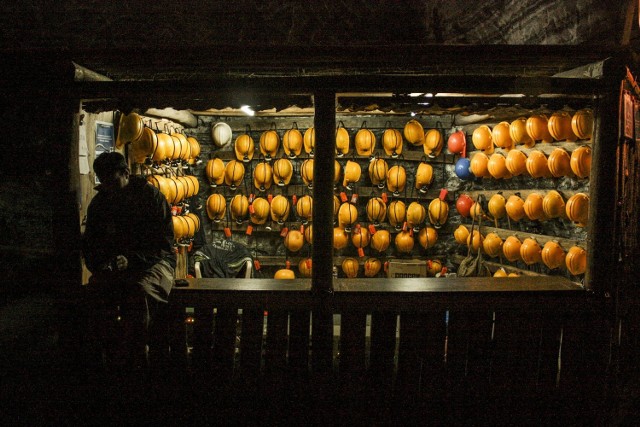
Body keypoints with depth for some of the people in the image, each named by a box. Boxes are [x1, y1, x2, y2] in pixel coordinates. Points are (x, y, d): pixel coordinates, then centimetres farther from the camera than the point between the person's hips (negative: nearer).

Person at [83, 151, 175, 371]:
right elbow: (89, 245, 17)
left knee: (141, 289, -36)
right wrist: (100, 265, -6)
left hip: (152, 262, -4)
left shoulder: (152, 196, -4)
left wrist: (132, 260, -21)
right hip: (114, 267, 4)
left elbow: (164, 244, -8)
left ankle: (133, 357, -23)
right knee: (96, 287, -29)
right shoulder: (99, 203, 10)